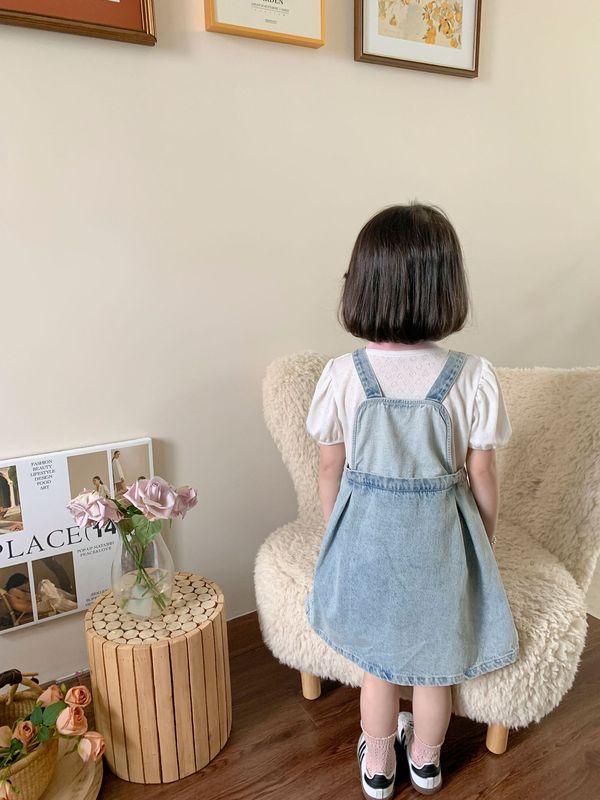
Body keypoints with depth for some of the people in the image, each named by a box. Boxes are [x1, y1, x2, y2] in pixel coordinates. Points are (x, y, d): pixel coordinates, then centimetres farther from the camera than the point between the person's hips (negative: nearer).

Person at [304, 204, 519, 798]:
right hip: (441, 537, 0)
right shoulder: (473, 378, -18)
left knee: (376, 658, 25)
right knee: (433, 660, 26)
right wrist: (486, 540, 11)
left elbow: (330, 469, -6)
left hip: (366, 533, 1)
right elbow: (481, 476, -8)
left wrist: (335, 534, 13)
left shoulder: (341, 376, -17)